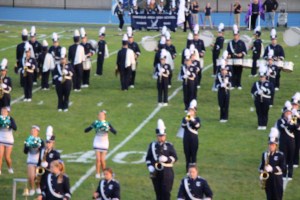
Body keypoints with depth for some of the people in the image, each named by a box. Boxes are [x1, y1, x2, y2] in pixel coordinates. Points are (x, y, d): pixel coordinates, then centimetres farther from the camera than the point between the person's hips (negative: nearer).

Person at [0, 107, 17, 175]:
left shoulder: (10, 119, -7)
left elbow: (15, 128, -18)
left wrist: (9, 124, -33)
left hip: (9, 140, -1)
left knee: (7, 157, 1)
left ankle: (10, 168, 29)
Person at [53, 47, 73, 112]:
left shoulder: (69, 65, 7)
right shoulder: (57, 66, 9)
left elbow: (71, 72, -5)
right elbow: (55, 74, 4)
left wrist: (66, 72, -22)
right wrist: (58, 78, -13)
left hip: (67, 82, -1)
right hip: (59, 82, 1)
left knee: (66, 95, 1)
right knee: (60, 96, 2)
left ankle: (65, 107, 7)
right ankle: (60, 107, 9)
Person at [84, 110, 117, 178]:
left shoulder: (107, 124, -7)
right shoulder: (96, 123, -4)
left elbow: (115, 132, -17)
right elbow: (86, 130, -7)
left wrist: (109, 129, -35)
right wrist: (91, 127, -25)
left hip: (104, 143, -1)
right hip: (97, 142, 1)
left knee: (102, 160, -2)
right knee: (98, 159, -8)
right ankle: (97, 173, 3)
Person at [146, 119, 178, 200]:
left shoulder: (169, 146, 3)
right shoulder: (152, 145, 8)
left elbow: (175, 157, -4)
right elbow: (148, 158, 8)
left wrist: (166, 159, -21)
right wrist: (150, 166, -9)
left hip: (167, 172, -2)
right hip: (156, 172, 2)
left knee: (166, 191, -6)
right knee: (158, 192, 7)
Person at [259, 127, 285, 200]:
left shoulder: (280, 155, -7)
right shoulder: (265, 154, 5)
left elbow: (283, 168, -12)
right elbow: (261, 166, 11)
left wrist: (272, 169, -24)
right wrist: (261, 174, -7)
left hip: (277, 179, -3)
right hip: (267, 178, 3)